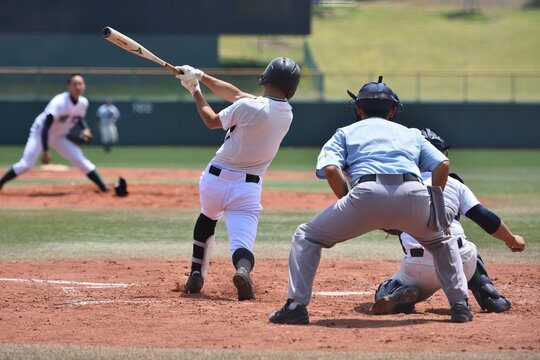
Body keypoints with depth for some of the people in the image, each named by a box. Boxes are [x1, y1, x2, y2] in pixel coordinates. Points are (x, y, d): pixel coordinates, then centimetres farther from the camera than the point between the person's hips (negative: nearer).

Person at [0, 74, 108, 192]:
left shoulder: (83, 103, -11)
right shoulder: (59, 102, -31)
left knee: (82, 161, -5)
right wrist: (45, 151, -39)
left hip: (59, 138, 5)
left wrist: (85, 129, -10)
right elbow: (46, 127, -33)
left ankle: (104, 189, 1)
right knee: (26, 164, -18)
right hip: (40, 133, -5)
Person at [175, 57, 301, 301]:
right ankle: (243, 270, -43)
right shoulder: (287, 114, 3)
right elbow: (237, 94, 11)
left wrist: (195, 91, 17)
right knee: (242, 244, -7)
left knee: (207, 217, 31)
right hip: (248, 188, 1)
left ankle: (196, 276, 31)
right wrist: (201, 77, 12)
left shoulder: (248, 107, -15)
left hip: (215, 180, -1)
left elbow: (212, 121, 4)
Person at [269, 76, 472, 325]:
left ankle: (296, 306, 3)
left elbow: (331, 169, 8)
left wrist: (349, 208, 14)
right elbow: (442, 164, 17)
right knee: (442, 241, 33)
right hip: (414, 193, 2)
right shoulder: (411, 134, 33)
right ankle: (460, 306, 21)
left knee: (307, 237, 16)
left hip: (367, 193, -2)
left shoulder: (345, 133, 28)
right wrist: (434, 205, 24)